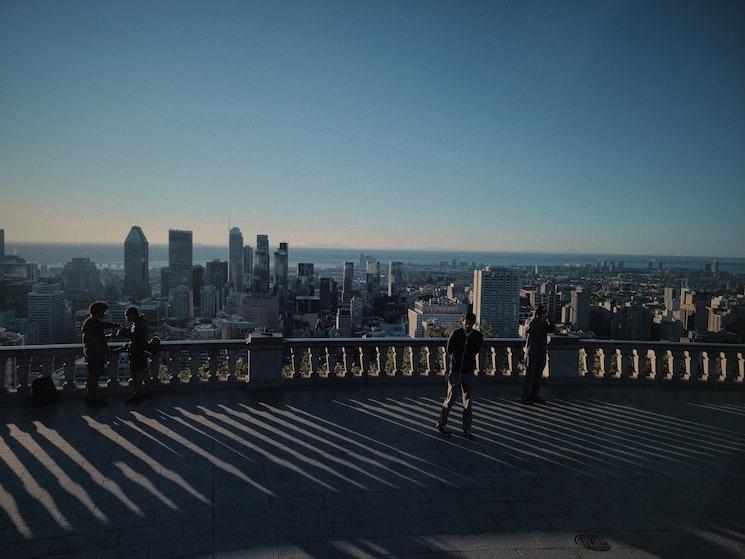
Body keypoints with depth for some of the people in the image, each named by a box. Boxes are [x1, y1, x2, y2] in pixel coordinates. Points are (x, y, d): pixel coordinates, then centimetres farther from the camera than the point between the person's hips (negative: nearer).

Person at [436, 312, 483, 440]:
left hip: (468, 372, 2)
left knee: (467, 402, 7)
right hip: (454, 371, -2)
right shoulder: (455, 334, -9)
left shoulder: (478, 336, -2)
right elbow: (448, 351, 0)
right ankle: (441, 424, 21)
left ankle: (467, 429, 17)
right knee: (450, 399, 5)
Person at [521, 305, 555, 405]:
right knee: (530, 375, -8)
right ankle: (525, 397, -6)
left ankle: (534, 396, 19)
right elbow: (528, 329, -24)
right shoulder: (530, 321, -3)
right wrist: (534, 317, -21)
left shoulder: (544, 323, 13)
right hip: (532, 352, -6)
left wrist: (547, 319, -5)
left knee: (538, 375, 10)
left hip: (542, 352, 6)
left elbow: (552, 329, 1)